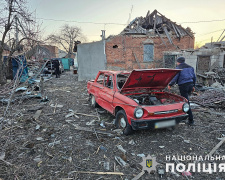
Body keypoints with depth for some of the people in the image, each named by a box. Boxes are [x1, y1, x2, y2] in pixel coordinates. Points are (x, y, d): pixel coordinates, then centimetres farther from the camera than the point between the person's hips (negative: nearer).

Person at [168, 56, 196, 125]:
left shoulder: (178, 68, -4)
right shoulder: (190, 67, 18)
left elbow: (175, 78, -11)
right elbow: (194, 77, 21)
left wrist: (170, 85, 0)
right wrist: (193, 86, 28)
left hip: (183, 85, -7)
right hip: (190, 84, 8)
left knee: (186, 102, -5)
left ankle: (191, 120, -3)